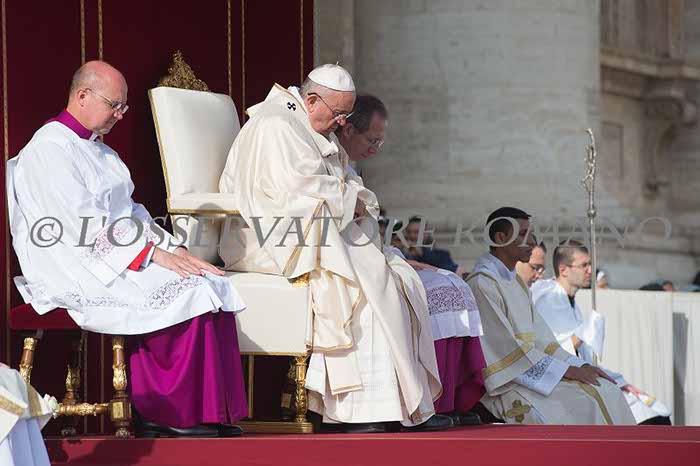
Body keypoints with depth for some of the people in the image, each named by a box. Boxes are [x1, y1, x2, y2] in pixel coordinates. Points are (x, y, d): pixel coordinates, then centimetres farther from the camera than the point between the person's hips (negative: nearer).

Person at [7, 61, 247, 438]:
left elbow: (129, 210, 19)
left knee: (211, 285, -11)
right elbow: (83, 224, -19)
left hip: (121, 258, 9)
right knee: (184, 292, -24)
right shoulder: (50, 149, -11)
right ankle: (174, 415, -15)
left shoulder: (97, 149, 21)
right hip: (76, 271, -9)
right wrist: (152, 252, -20)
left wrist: (171, 247, 2)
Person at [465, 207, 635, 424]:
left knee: (606, 391, -7)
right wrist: (567, 371, -16)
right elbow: (508, 348, -17)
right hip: (506, 385, -9)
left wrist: (578, 365, 1)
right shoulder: (482, 284, -12)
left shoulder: (516, 282, 18)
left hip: (527, 371, 9)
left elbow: (540, 337, 16)